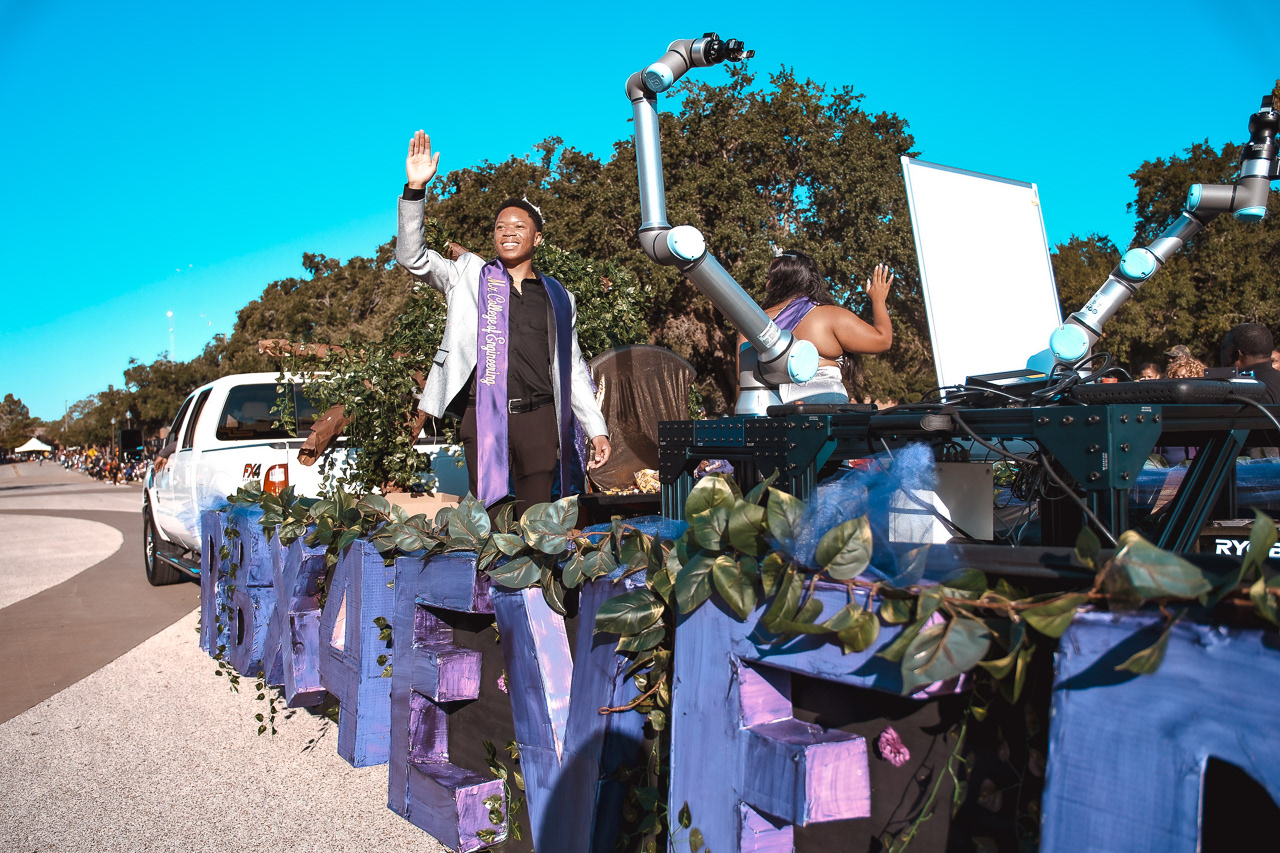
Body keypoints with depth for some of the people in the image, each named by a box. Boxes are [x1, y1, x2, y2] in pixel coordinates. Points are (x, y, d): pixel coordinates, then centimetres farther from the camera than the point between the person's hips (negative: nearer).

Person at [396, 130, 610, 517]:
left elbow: (573, 369, 18)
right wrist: (415, 188, -8)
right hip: (483, 415, -1)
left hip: (539, 417, 1)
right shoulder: (469, 275, 15)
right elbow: (413, 257, 3)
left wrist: (597, 429, 12)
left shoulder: (558, 297, 18)